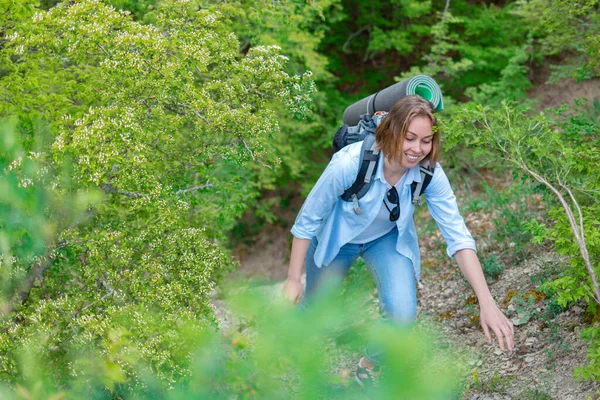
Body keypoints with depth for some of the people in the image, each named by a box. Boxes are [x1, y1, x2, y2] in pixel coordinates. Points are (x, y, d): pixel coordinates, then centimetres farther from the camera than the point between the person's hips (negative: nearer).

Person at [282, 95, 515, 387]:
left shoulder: (429, 172, -29)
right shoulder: (349, 163, -38)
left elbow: (458, 235, -28)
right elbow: (308, 219, -24)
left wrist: (487, 304, -37)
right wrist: (293, 280, -17)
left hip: (388, 238, 2)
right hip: (337, 238, -1)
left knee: (402, 314, -19)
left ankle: (369, 367, 13)